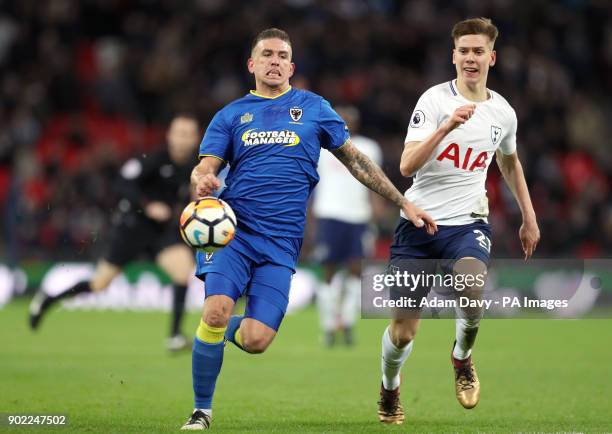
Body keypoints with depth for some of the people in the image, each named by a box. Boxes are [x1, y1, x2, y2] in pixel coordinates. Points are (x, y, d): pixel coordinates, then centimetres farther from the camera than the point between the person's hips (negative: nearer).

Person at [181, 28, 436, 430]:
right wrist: (203, 180, -21)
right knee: (216, 311, -23)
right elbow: (203, 168, 4)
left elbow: (355, 159, 14)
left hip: (281, 242, 0)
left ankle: (226, 330, 25)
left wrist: (405, 203, 10)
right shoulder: (231, 114, 11)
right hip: (232, 230, 0)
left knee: (256, 340, -13)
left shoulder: (314, 108, 11)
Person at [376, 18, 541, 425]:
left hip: (467, 222, 2)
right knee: (403, 332, 0)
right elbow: (407, 165, -20)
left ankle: (463, 358, -3)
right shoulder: (434, 100, -9)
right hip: (419, 222, -2)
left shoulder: (503, 112, 5)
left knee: (473, 286, -33)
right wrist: (448, 126, -32)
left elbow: (510, 162, 27)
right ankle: (390, 387, 35)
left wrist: (529, 217, 27)